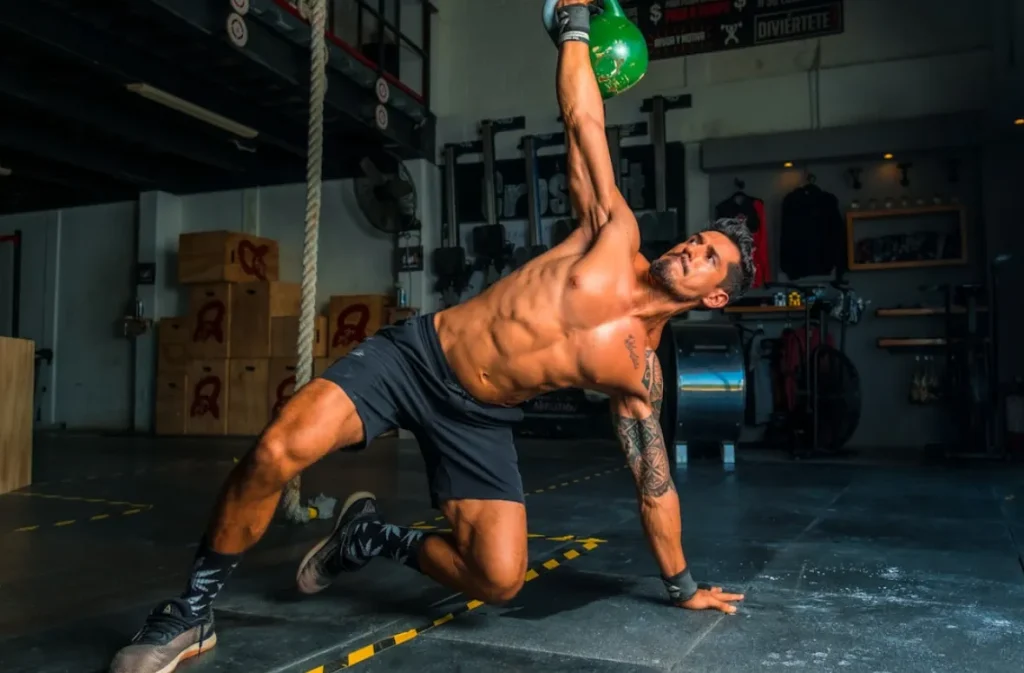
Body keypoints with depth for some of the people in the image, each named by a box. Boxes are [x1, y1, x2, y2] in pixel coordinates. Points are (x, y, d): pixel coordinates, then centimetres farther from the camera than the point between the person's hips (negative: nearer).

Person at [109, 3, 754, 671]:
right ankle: (194, 610, 1)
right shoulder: (616, 238, -4)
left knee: (500, 579, -15)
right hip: (415, 354, -2)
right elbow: (583, 122, 1)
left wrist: (682, 584, 14)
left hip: (479, 420, 2)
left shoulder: (639, 370, -1)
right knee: (277, 452, -24)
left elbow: (654, 480, 8)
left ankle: (378, 537, 15)